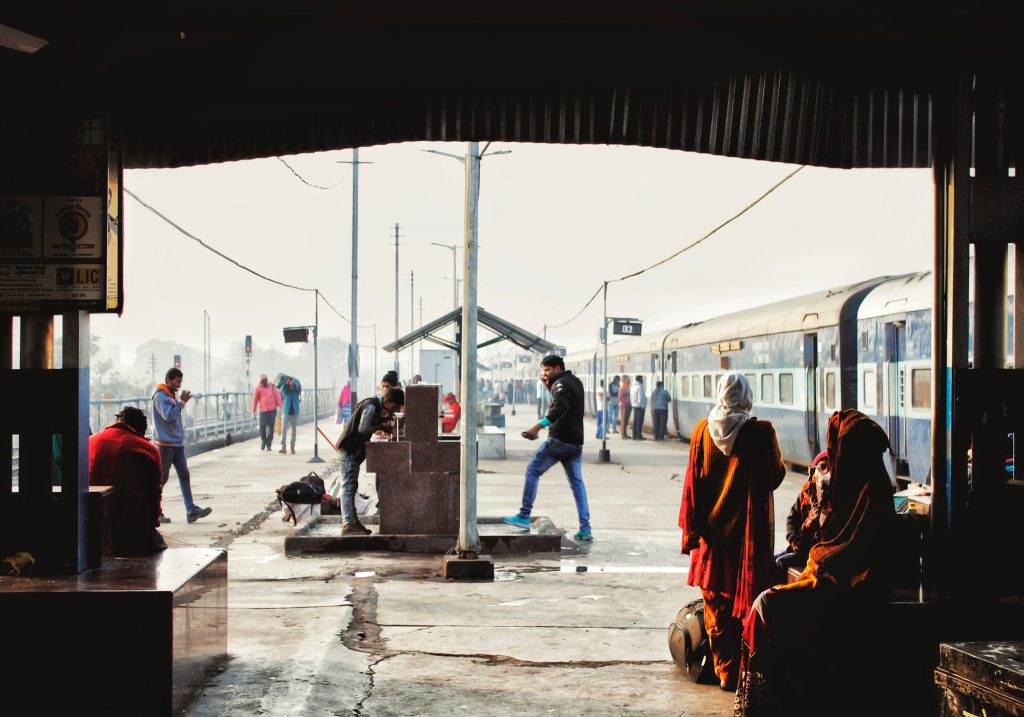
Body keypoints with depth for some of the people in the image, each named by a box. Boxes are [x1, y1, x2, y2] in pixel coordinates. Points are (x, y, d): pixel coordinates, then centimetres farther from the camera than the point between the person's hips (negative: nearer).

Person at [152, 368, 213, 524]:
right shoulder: (160, 396, -12)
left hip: (178, 443, 9)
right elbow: (168, 416, -23)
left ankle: (191, 510, -2)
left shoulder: (173, 395, 15)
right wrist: (182, 402, -19)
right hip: (165, 444, -8)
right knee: (161, 478, -1)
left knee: (184, 476, 2)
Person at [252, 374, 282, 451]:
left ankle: (268, 444, 10)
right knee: (262, 426, -12)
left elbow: (277, 396, 3)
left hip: (272, 410, 1)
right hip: (263, 410, -1)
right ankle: (263, 441, 13)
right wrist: (253, 411, 6)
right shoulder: (258, 388, 3)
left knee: (271, 427, 1)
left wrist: (280, 406, -6)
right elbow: (255, 399, 6)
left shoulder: (271, 387, 6)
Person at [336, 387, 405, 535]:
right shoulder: (371, 406, -18)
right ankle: (348, 525, -10)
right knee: (348, 486, -9)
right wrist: (381, 426, -12)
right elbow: (362, 429, -22)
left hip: (353, 449, 10)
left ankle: (352, 521, 19)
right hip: (349, 449, -10)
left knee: (351, 486, 13)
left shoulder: (376, 405, 12)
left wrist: (386, 424, 1)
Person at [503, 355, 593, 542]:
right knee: (577, 482, 9)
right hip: (576, 442, 8)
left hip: (559, 439, -8)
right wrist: (549, 387, 20)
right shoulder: (576, 382, 18)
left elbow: (560, 408, -26)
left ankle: (524, 517, 1)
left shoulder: (560, 383, -10)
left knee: (533, 471, 3)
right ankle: (585, 528, 2)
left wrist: (538, 427, -33)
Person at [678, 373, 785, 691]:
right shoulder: (761, 432, -11)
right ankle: (746, 671, 6)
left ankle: (725, 671, 15)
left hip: (712, 532, 2)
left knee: (716, 605, 11)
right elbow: (776, 476, 0)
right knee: (746, 602, 5)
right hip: (748, 531, -2)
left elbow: (692, 483, 0)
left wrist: (692, 528, 6)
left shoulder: (703, 430, -3)